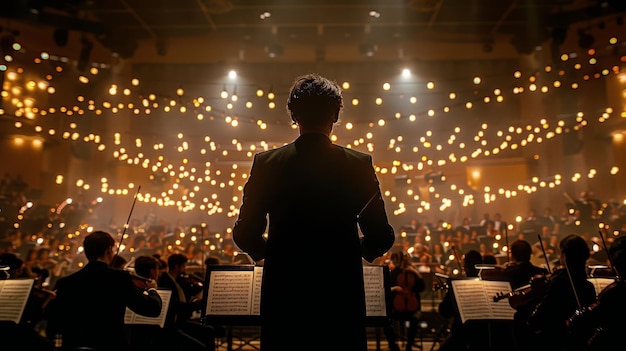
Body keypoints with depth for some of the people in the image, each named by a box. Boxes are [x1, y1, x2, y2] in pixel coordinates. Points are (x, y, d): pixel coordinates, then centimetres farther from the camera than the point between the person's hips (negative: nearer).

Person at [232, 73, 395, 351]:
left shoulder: (265, 163, -7)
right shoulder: (360, 164, -7)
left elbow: (244, 235, -3)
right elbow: (381, 238, -3)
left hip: (283, 291, 1)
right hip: (342, 293, 0)